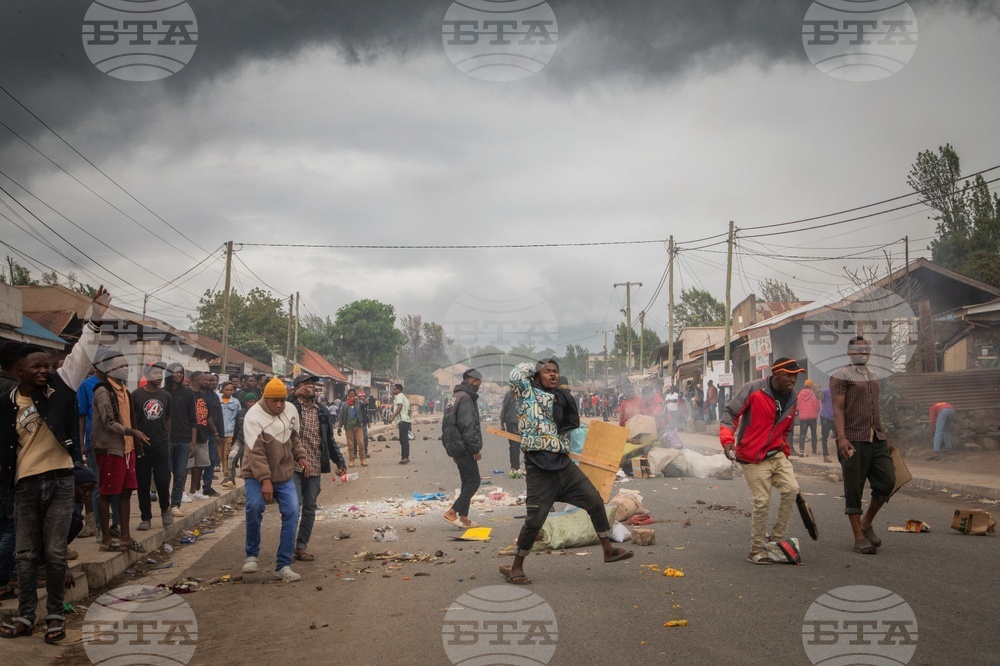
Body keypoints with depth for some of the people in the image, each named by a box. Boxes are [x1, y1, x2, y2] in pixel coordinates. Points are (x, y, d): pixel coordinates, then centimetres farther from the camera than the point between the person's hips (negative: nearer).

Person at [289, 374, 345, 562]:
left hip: (315, 467, 5)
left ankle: (301, 547, 17)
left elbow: (330, 439, 19)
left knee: (310, 508, 8)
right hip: (294, 465, -5)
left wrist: (339, 461, 14)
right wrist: (294, 396, -22)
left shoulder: (322, 411, 14)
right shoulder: (291, 407, -2)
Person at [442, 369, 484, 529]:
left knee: (467, 482, 13)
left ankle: (463, 518, 12)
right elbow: (467, 426, -21)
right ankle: (452, 512, -12)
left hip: (455, 447, 10)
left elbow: (446, 424, 23)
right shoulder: (465, 398, -14)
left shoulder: (455, 397, 19)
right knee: (474, 481, -8)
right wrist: (476, 448, -18)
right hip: (464, 448, -10)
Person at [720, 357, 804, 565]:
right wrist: (728, 440, -25)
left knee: (791, 489, -14)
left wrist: (785, 454, 18)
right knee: (762, 502, -8)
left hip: (776, 454, 6)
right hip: (752, 458, -6)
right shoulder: (754, 390, -11)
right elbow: (730, 413, -13)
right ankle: (756, 551, 8)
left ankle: (777, 538, 2)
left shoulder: (791, 399, 8)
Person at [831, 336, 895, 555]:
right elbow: (838, 409, -12)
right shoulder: (840, 376, -3)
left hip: (876, 439, 7)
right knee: (854, 490, -2)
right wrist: (841, 437, -24)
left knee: (887, 480, -1)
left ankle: (867, 523, 19)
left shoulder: (872, 375, 20)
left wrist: (884, 438, 23)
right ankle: (859, 538, 5)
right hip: (854, 441, -7)